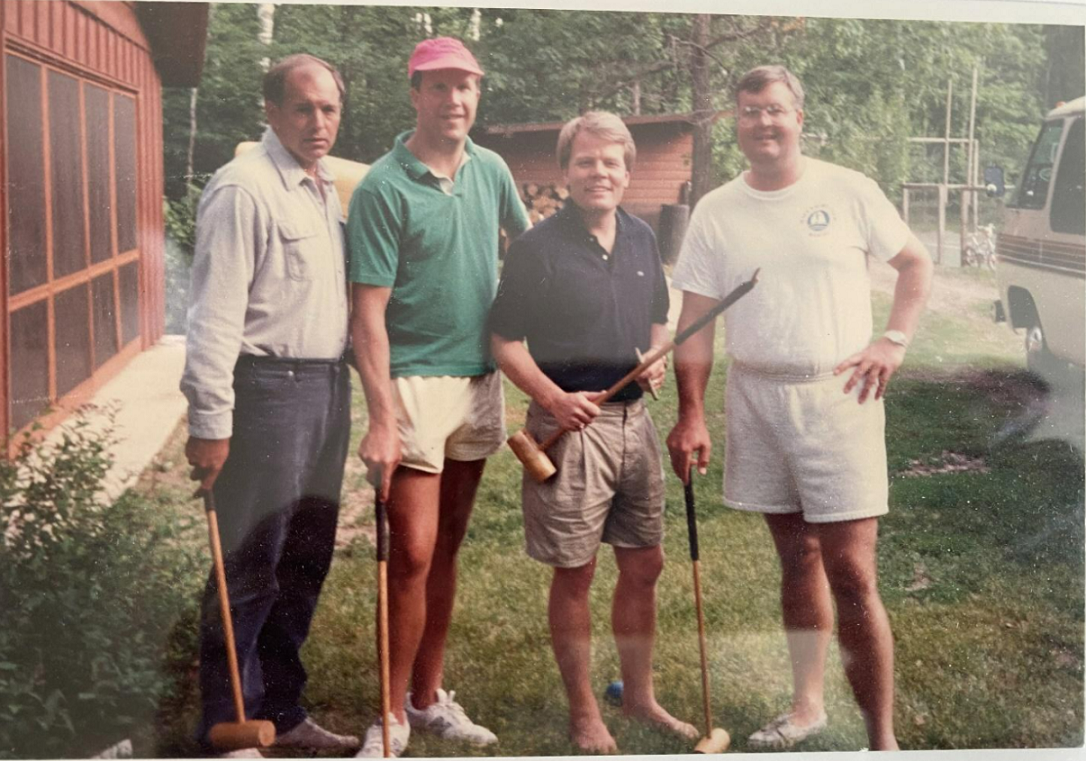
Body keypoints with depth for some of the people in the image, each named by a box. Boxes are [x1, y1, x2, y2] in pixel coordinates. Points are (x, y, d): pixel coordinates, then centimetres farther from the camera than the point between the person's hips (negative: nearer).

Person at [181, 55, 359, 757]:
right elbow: (214, 315, -16)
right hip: (269, 388, -8)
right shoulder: (245, 189, -11)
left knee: (305, 561, 14)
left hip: (328, 385, 9)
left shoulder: (329, 189, 15)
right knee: (250, 567, -2)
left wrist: (349, 384, 15)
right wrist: (210, 422, -18)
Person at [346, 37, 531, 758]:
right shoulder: (383, 188, -12)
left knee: (448, 546, 12)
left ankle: (428, 696, 24)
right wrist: (382, 419, -22)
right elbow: (369, 311, -15)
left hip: (481, 380, 6)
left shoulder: (490, 170, 6)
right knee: (413, 552, -7)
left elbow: (528, 236, 24)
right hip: (415, 381, -6)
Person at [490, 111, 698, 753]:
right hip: (571, 426, -6)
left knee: (644, 566, 13)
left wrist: (658, 359, 1)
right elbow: (505, 341, -7)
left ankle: (640, 695, 31)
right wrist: (554, 398, -19)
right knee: (574, 574, 4)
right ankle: (584, 712, 20)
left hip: (634, 419, 6)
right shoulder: (538, 247, -9)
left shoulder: (642, 239, 9)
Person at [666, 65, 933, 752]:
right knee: (797, 558, 15)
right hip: (756, 398, 3)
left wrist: (894, 342, -6)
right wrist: (692, 415, -3)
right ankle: (808, 706, 29)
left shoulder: (847, 191, 0)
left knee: (851, 572, -7)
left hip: (837, 394, -3)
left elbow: (916, 263, 9)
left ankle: (882, 736, 4)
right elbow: (696, 321, 4)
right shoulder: (717, 212, 5)